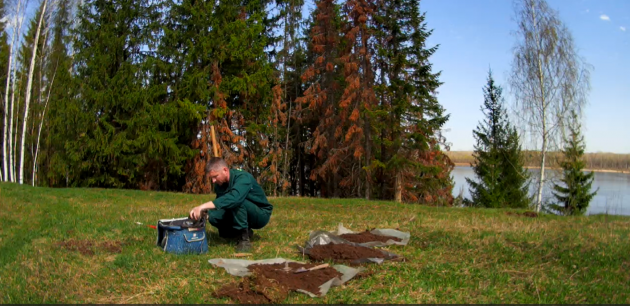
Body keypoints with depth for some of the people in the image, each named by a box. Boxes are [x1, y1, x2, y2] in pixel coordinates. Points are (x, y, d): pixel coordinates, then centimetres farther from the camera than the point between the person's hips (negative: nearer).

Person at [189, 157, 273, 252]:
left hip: (261, 215, -7)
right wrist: (205, 212, -18)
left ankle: (244, 238, -20)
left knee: (236, 202, -34)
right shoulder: (219, 184, -2)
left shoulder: (243, 178, -27)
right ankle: (245, 232, 5)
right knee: (213, 217, -17)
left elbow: (234, 198, -46)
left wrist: (204, 206, -51)